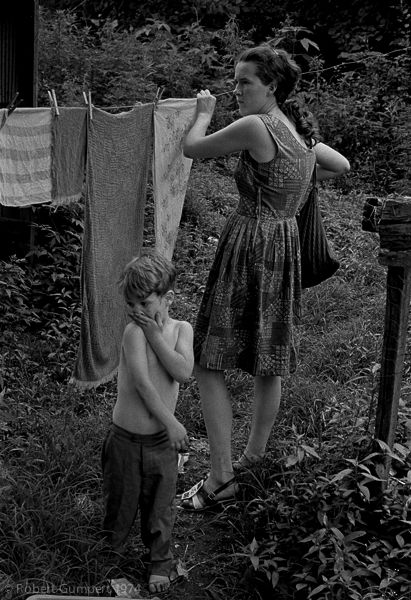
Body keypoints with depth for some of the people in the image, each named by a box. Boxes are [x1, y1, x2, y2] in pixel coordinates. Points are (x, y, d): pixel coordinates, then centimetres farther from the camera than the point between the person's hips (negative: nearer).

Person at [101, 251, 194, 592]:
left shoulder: (181, 329, -3)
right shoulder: (134, 331, -16)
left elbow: (183, 372, -19)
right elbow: (142, 382, -22)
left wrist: (155, 335, -21)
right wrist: (172, 423, -22)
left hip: (162, 440, 3)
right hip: (126, 439, -2)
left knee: (160, 507, 16)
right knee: (120, 504, 14)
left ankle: (161, 561, 38)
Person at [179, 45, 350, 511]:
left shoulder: (255, 127, -16)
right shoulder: (300, 130, 10)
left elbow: (192, 149, -5)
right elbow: (342, 166, 27)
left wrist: (204, 112, 13)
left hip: (251, 247, -9)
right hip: (284, 246, 9)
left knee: (208, 363, -2)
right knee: (268, 362, 17)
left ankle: (221, 478, 1)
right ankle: (255, 454, 32)